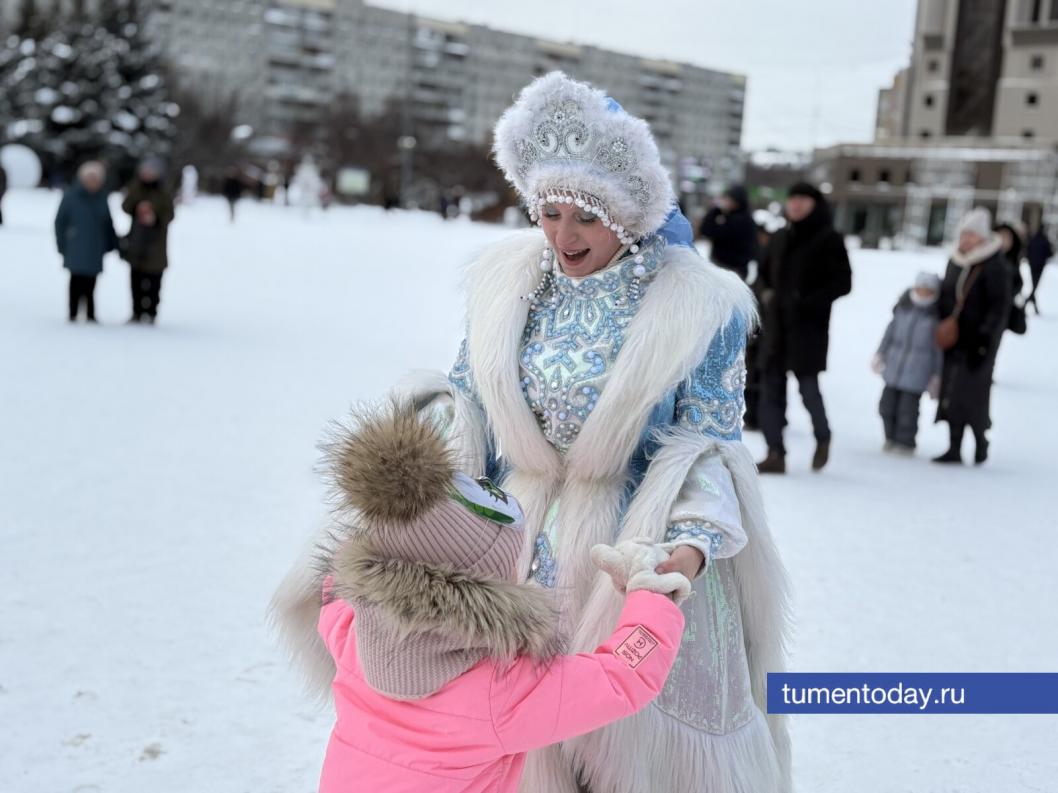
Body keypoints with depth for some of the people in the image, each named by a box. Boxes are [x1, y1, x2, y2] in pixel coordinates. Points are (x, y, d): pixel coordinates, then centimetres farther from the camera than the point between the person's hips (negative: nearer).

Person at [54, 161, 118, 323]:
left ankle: (90, 315, 13)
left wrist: (111, 243, 10)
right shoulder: (71, 197, -4)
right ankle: (73, 314, 7)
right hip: (76, 251, -3)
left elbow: (108, 223, 14)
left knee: (90, 284, 7)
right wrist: (63, 244, -3)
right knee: (77, 282, -1)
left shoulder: (102, 198, 7)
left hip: (95, 252, 3)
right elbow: (60, 221, 0)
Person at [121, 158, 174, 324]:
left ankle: (150, 313, 2)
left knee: (153, 283, -5)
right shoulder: (135, 189, 7)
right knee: (136, 280, 8)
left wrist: (156, 218, -24)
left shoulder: (164, 193, -1)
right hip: (136, 243, 4)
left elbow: (169, 215, -6)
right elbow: (126, 207, -5)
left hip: (156, 244, -4)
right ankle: (137, 312, 18)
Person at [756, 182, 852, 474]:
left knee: (808, 386, -6)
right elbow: (763, 272, 24)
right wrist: (765, 294, 3)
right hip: (777, 324, 5)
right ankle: (775, 453, 5)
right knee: (771, 386, 0)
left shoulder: (829, 239, -2)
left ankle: (822, 438, 22)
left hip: (810, 326, -5)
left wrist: (808, 302, -15)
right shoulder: (780, 238, 13)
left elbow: (843, 283, -5)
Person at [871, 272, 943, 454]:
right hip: (895, 361, 5)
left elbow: (941, 345, -5)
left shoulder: (937, 314, -9)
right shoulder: (904, 306, 4)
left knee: (908, 405, -5)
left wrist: (937, 375, -4)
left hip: (918, 368, -5)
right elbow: (892, 327, 16)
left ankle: (906, 442, 11)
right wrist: (881, 353, 20)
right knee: (887, 402, 9)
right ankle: (891, 437, 27)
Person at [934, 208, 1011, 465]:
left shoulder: (995, 266, -11)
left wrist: (984, 340, -18)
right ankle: (954, 448, 13)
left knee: (973, 393, -3)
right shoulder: (955, 262, 12)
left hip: (978, 341, -7)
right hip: (954, 340, 7)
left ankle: (980, 441, 18)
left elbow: (1000, 307, -13)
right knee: (951, 393, 6)